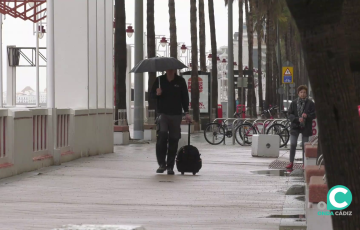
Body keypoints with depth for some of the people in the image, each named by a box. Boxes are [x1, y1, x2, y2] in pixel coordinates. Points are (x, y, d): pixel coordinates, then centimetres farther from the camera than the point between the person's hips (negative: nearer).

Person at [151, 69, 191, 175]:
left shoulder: (180, 81, 6)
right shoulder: (159, 80, 5)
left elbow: (184, 97, 9)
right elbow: (152, 94, 12)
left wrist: (186, 112, 3)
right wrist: (157, 94, -11)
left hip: (176, 115, 1)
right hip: (163, 113, -1)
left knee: (173, 140, 1)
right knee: (162, 135, -18)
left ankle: (170, 166, 10)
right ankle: (162, 163, -9)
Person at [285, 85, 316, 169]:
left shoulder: (310, 103, 0)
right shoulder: (294, 103, 3)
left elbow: (314, 114, 0)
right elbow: (290, 114, 1)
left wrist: (307, 116, -20)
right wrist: (297, 119, -15)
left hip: (306, 127, -1)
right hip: (295, 126, 1)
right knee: (292, 145, -3)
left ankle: (304, 163, 14)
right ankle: (291, 162, 4)